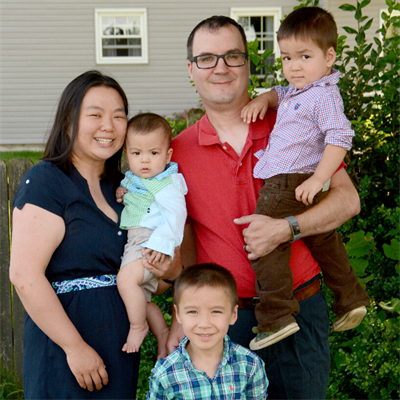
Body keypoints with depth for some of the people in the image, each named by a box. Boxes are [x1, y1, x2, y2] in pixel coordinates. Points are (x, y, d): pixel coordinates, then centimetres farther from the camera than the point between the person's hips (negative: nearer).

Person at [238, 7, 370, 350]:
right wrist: (262, 100, 14)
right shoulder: (297, 90, 15)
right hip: (288, 183, 11)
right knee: (324, 241, 20)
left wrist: (318, 179, -29)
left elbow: (340, 138, -23)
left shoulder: (325, 95, -14)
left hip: (290, 186, -11)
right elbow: (280, 94, 37)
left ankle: (277, 317, -14)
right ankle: (352, 299, 31)